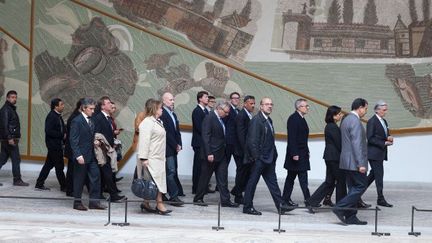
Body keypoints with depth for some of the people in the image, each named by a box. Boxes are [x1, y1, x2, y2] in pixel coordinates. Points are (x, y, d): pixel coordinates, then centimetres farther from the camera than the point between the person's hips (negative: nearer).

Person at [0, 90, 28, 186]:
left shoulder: (12, 109, 18)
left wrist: (17, 137, 19)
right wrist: (9, 138, -24)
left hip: (10, 139, 10)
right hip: (9, 139, -10)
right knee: (16, 159, -4)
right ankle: (17, 180, 1)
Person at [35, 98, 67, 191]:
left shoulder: (58, 116, 12)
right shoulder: (51, 116, -16)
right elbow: (49, 131, -23)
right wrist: (62, 135, -19)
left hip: (58, 145, 9)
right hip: (54, 145, -9)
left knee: (49, 164, 13)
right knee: (59, 166, -1)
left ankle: (39, 184, 19)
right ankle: (63, 186, 7)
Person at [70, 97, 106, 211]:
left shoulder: (91, 121, 12)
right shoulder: (76, 121, -12)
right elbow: (73, 140, -15)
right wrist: (78, 155, -20)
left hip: (91, 155, 7)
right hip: (82, 156, -7)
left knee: (95, 176, 4)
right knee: (79, 179, 3)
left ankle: (94, 201, 11)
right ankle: (77, 202, 14)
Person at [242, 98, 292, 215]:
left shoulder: (268, 120, 14)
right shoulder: (256, 120, -15)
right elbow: (252, 141, -18)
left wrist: (274, 155, 13)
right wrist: (256, 157, -19)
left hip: (268, 158, 9)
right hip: (259, 159, -9)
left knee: (272, 182, 10)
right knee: (252, 182, 1)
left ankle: (280, 205, 13)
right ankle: (247, 207, 10)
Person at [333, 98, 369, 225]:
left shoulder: (346, 119, 15)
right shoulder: (355, 121, -16)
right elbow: (357, 144, -21)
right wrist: (361, 164, -22)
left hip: (347, 161, 10)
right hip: (354, 162, -10)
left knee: (354, 188, 11)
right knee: (361, 185, -4)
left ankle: (350, 217, 11)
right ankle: (340, 208, -9)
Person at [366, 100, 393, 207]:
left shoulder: (384, 121, 15)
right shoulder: (372, 121, -12)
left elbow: (385, 136, 21)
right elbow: (370, 138, -17)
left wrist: (389, 138, -3)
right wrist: (384, 143, -19)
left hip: (381, 153, 9)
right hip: (374, 153, -9)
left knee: (373, 174, 14)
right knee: (379, 175, -6)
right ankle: (380, 199, -2)